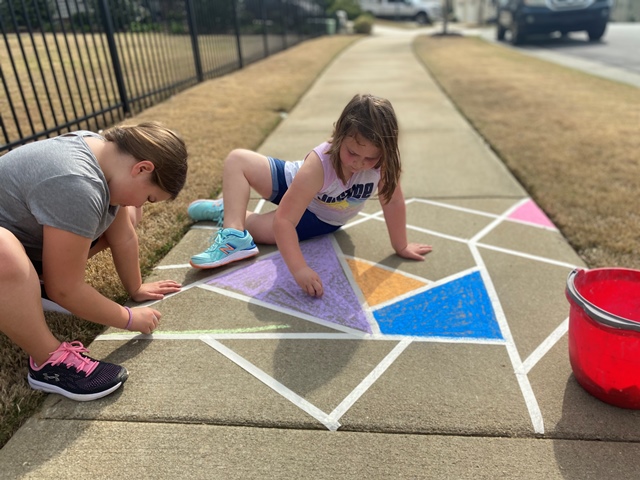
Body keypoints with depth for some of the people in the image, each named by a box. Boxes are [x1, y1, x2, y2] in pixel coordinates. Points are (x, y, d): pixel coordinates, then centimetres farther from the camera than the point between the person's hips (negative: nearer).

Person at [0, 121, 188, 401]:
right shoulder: (75, 186, -38)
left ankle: (43, 280, 3)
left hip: (32, 236, 9)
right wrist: (131, 319, -18)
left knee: (124, 215, 7)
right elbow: (65, 291, -30)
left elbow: (123, 235, -3)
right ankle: (50, 361, -20)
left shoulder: (107, 153, -11)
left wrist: (135, 289, 5)